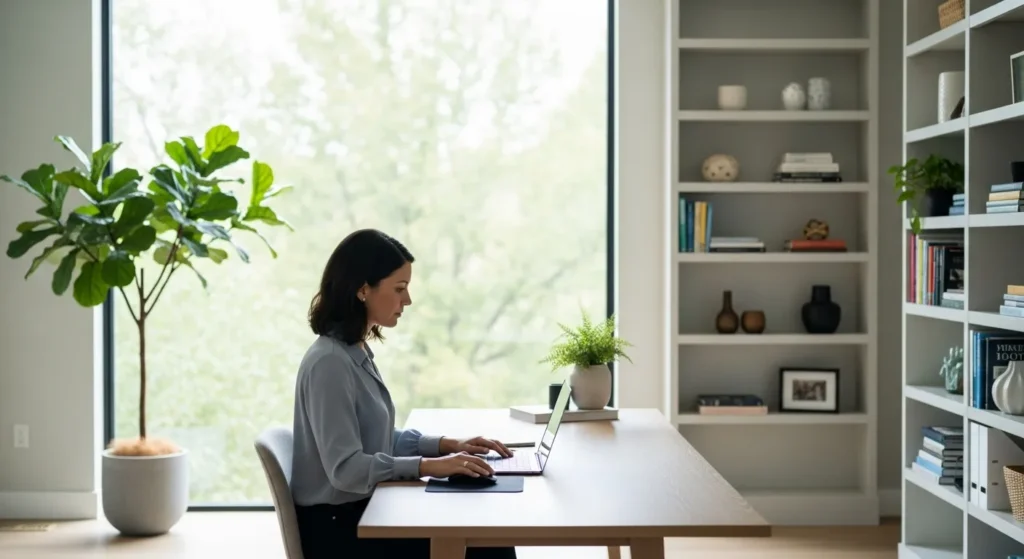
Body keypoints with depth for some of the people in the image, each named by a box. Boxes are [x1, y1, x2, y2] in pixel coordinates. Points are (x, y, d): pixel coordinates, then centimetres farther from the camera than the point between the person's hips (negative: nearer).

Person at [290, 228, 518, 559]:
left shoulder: (357, 352, 9)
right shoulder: (329, 362, -20)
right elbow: (346, 469, -24)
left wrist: (448, 445, 5)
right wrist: (430, 466, -24)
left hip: (363, 509, 8)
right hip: (337, 528, -8)